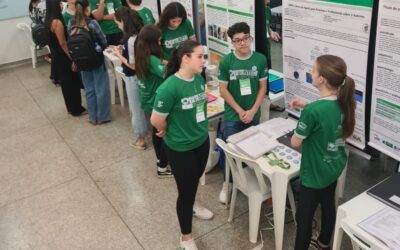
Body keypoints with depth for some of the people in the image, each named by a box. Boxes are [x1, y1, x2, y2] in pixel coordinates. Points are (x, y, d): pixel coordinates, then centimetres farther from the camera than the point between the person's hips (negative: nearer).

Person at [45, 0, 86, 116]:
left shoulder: (49, 20, 6)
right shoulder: (57, 22, -23)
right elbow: (63, 43, -22)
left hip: (56, 56, 9)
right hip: (62, 56, -9)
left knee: (65, 82, 18)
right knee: (72, 82, 3)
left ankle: (71, 107, 30)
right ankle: (76, 109, 14)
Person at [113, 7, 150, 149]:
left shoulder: (131, 40, -28)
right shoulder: (140, 34, -2)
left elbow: (133, 65, -23)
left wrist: (119, 55, -11)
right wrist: (123, 51, 6)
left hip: (133, 78, -8)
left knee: (136, 109, 8)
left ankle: (141, 140, 24)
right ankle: (147, 129, 42)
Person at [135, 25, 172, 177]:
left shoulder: (141, 56, -1)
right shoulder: (152, 60, -29)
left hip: (148, 102, 9)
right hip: (156, 104, -9)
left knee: (157, 131, 26)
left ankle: (160, 159, 45)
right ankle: (162, 169, 19)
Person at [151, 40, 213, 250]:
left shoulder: (199, 79, -5)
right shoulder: (170, 87, -28)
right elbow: (156, 120, -22)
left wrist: (197, 129, 10)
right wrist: (170, 132, -4)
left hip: (202, 141, 7)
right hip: (180, 148, -7)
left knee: (195, 180, 28)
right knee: (185, 189, 8)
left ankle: (190, 207, 60)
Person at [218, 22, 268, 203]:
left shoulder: (260, 59, -7)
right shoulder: (226, 62, -11)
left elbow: (263, 87, -2)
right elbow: (223, 90, -8)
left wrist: (252, 111, -10)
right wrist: (240, 111, -11)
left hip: (253, 115, 2)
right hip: (232, 115, -1)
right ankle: (227, 183, 23)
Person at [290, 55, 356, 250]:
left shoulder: (313, 110, -32)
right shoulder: (344, 102, -9)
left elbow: (295, 142, -19)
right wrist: (306, 106, 3)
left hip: (315, 173, -8)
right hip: (335, 166, 8)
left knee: (304, 216, 10)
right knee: (328, 205, 27)